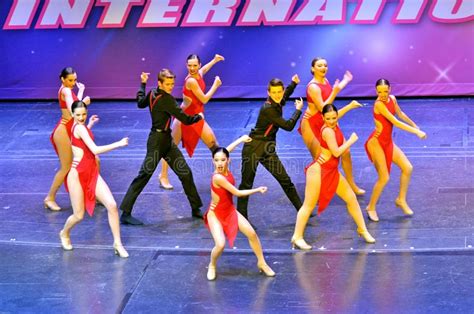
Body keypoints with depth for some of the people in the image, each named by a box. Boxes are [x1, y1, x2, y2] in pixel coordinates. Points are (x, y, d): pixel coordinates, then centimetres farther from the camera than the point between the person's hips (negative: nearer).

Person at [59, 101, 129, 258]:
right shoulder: (79, 128, -16)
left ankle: (118, 244, -2)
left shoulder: (79, 127, 11)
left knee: (112, 205, -9)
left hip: (92, 173, 8)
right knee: (79, 215, 3)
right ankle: (64, 234, 36)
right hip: (78, 175, -8)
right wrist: (118, 144, -21)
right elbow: (95, 150, -23)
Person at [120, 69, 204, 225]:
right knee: (144, 176, -7)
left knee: (185, 173, 10)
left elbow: (140, 103, 26)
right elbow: (185, 119, -20)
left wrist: (143, 84, 34)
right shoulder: (166, 99, -20)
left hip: (166, 141, 10)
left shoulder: (152, 94, 5)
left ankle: (196, 209, 18)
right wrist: (198, 117, 0)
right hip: (157, 142, -10)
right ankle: (125, 213, -5)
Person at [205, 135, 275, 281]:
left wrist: (241, 139, 23)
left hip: (230, 211, 7)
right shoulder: (218, 177, -32)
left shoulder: (226, 169, -12)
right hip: (215, 214, -7)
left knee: (252, 234, 1)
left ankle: (262, 263, 21)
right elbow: (237, 193, -24)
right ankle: (212, 266, 12)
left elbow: (226, 151, 11)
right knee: (220, 245, -21)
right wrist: (258, 190, -12)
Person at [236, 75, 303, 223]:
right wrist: (298, 109, -6)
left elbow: (284, 98, 33)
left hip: (268, 149, 8)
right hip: (253, 148, -8)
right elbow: (289, 126, -19)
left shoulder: (277, 104, 4)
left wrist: (293, 83, 28)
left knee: (285, 181, 9)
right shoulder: (268, 109, -22)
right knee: (246, 184, -1)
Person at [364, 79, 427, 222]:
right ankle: (371, 207, 9)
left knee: (407, 168, 3)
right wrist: (416, 132, -27)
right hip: (376, 142, -8)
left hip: (388, 142, 8)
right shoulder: (379, 104, -23)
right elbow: (395, 122, -27)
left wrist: (415, 125, 30)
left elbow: (400, 114, 21)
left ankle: (401, 199, 21)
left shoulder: (392, 99, 1)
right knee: (384, 178, -10)